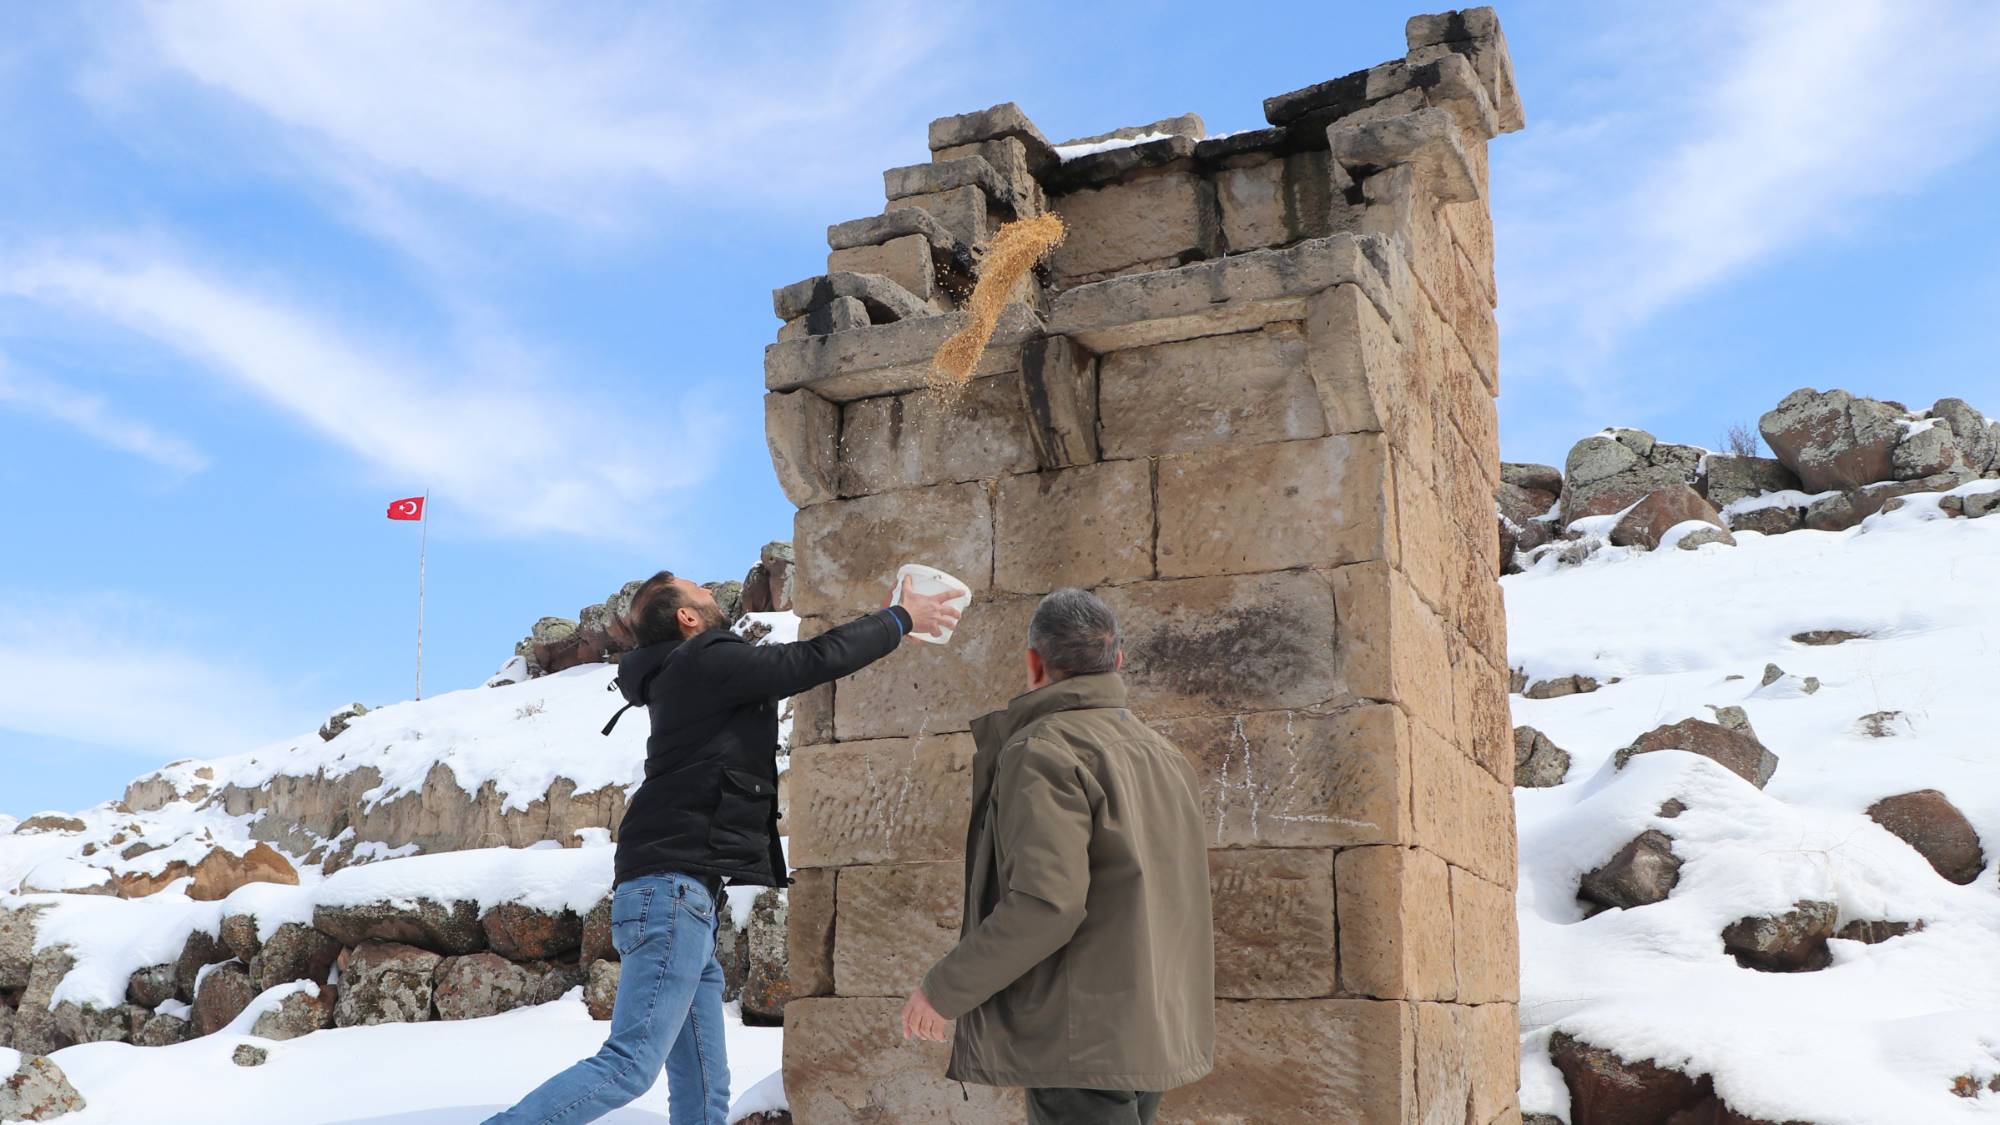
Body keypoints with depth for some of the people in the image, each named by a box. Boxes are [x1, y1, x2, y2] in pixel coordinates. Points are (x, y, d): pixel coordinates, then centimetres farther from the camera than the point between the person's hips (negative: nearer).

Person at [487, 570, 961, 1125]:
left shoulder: (693, 676, 21)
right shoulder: (709, 660, -7)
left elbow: (798, 665, 30)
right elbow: (820, 659, -8)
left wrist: (882, 624, 30)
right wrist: (901, 620, 6)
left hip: (681, 894, 10)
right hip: (673, 888, -10)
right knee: (630, 1066, -15)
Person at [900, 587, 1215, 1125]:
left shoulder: (1044, 748, -13)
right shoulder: (1163, 754, 14)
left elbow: (1043, 903, -23)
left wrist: (943, 989, -14)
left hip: (1084, 1037, -9)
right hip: (1155, 1032, 9)